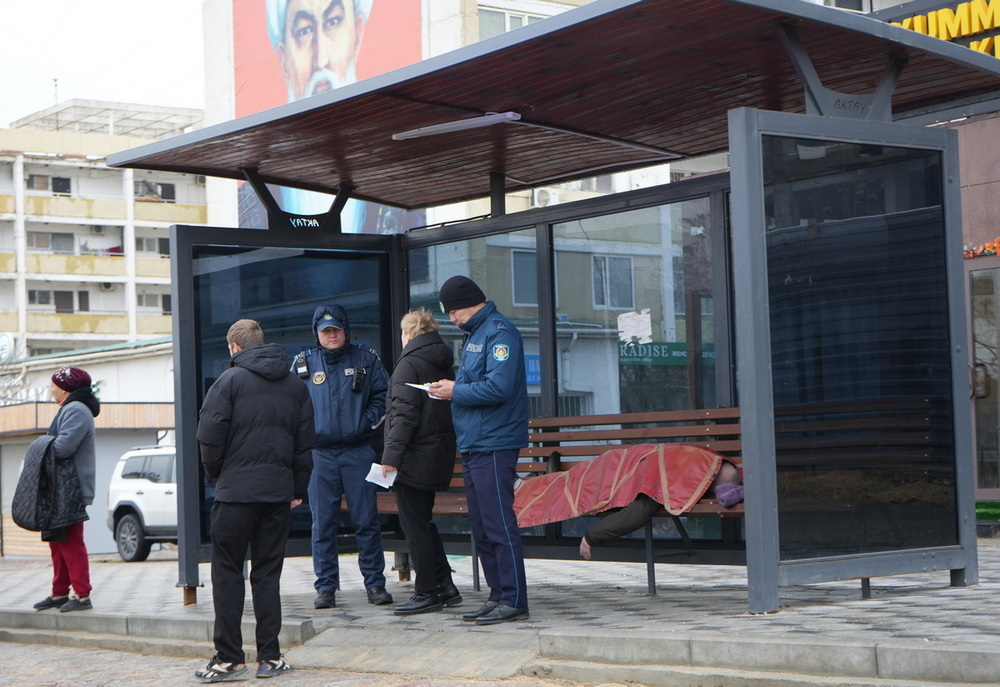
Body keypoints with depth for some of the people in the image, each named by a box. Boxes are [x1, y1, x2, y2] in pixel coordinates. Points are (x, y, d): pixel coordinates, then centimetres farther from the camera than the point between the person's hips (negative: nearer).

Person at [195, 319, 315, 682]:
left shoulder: (230, 380, -5)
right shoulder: (294, 385, 11)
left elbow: (210, 435, -9)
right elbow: (305, 441, 12)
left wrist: (215, 472, 7)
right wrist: (298, 488, 16)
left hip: (235, 490, -4)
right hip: (279, 491, 4)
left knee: (227, 574, 3)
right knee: (268, 573, 8)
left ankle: (228, 658, 1)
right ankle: (270, 657, 7)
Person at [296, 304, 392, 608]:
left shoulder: (366, 360, 7)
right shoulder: (303, 364, 9)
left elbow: (383, 396, 9)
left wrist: (368, 422, -5)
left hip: (358, 451, -1)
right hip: (320, 454, 1)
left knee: (367, 520, 0)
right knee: (322, 523, 2)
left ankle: (375, 583, 8)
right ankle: (326, 586, 10)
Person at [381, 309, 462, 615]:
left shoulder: (409, 363, -11)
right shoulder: (446, 363, 15)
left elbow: (404, 414, -18)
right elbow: (455, 406, 19)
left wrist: (391, 455, -18)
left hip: (414, 458, -9)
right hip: (440, 456, 9)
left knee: (415, 524, -3)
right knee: (423, 521, 17)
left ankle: (427, 592, 0)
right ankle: (445, 586, 17)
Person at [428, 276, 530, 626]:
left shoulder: (500, 332, -12)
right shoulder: (475, 334, 19)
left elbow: (498, 387, -22)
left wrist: (456, 392, -12)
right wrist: (452, 386, 8)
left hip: (494, 446, -10)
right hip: (472, 446, 10)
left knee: (499, 525, -8)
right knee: (481, 527, 12)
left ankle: (514, 600, -4)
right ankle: (498, 595, 18)